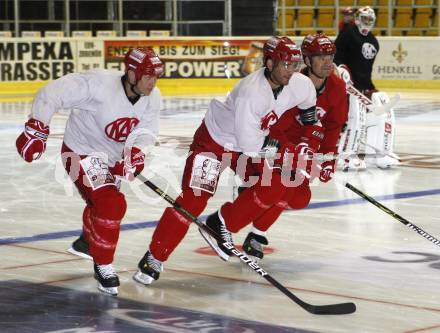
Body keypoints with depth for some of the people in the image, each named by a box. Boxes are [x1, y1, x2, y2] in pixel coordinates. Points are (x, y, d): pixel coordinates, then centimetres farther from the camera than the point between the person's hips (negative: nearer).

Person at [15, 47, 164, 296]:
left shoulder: (152, 97, -13)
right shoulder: (99, 85, -34)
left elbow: (147, 129, -11)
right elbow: (52, 94, -33)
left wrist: (136, 151, -32)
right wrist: (36, 129, -35)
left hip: (112, 156, 8)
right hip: (81, 153, -8)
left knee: (105, 204, 28)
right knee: (111, 206, -20)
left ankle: (87, 242, 58)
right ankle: (103, 266, -1)